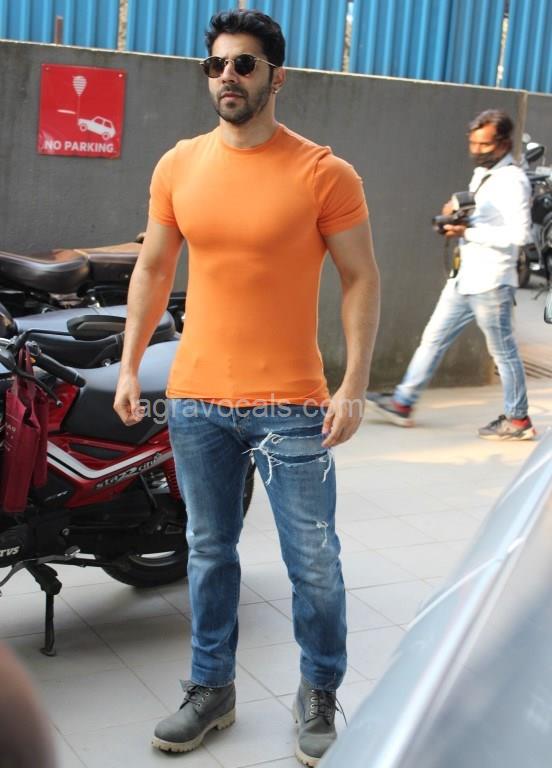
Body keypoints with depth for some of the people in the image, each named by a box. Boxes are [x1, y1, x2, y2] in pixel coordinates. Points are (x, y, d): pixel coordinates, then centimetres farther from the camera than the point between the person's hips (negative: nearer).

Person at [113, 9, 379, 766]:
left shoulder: (324, 174, -8)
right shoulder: (178, 166, 4)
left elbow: (362, 279, -5)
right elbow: (152, 268, 12)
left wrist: (354, 385, -12)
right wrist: (129, 365, 9)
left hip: (291, 405, -3)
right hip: (196, 399, 4)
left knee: (313, 563, 5)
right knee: (209, 552, 16)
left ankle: (319, 695, 26)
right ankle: (212, 689, 32)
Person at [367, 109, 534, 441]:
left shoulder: (512, 181, -14)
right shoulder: (482, 175, 14)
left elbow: (520, 233, -23)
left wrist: (469, 231, -21)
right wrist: (455, 214, 4)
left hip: (491, 282, -9)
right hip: (464, 278, 9)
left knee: (503, 350, 2)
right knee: (434, 338, 10)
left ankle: (518, 420, 14)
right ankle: (403, 403, 17)